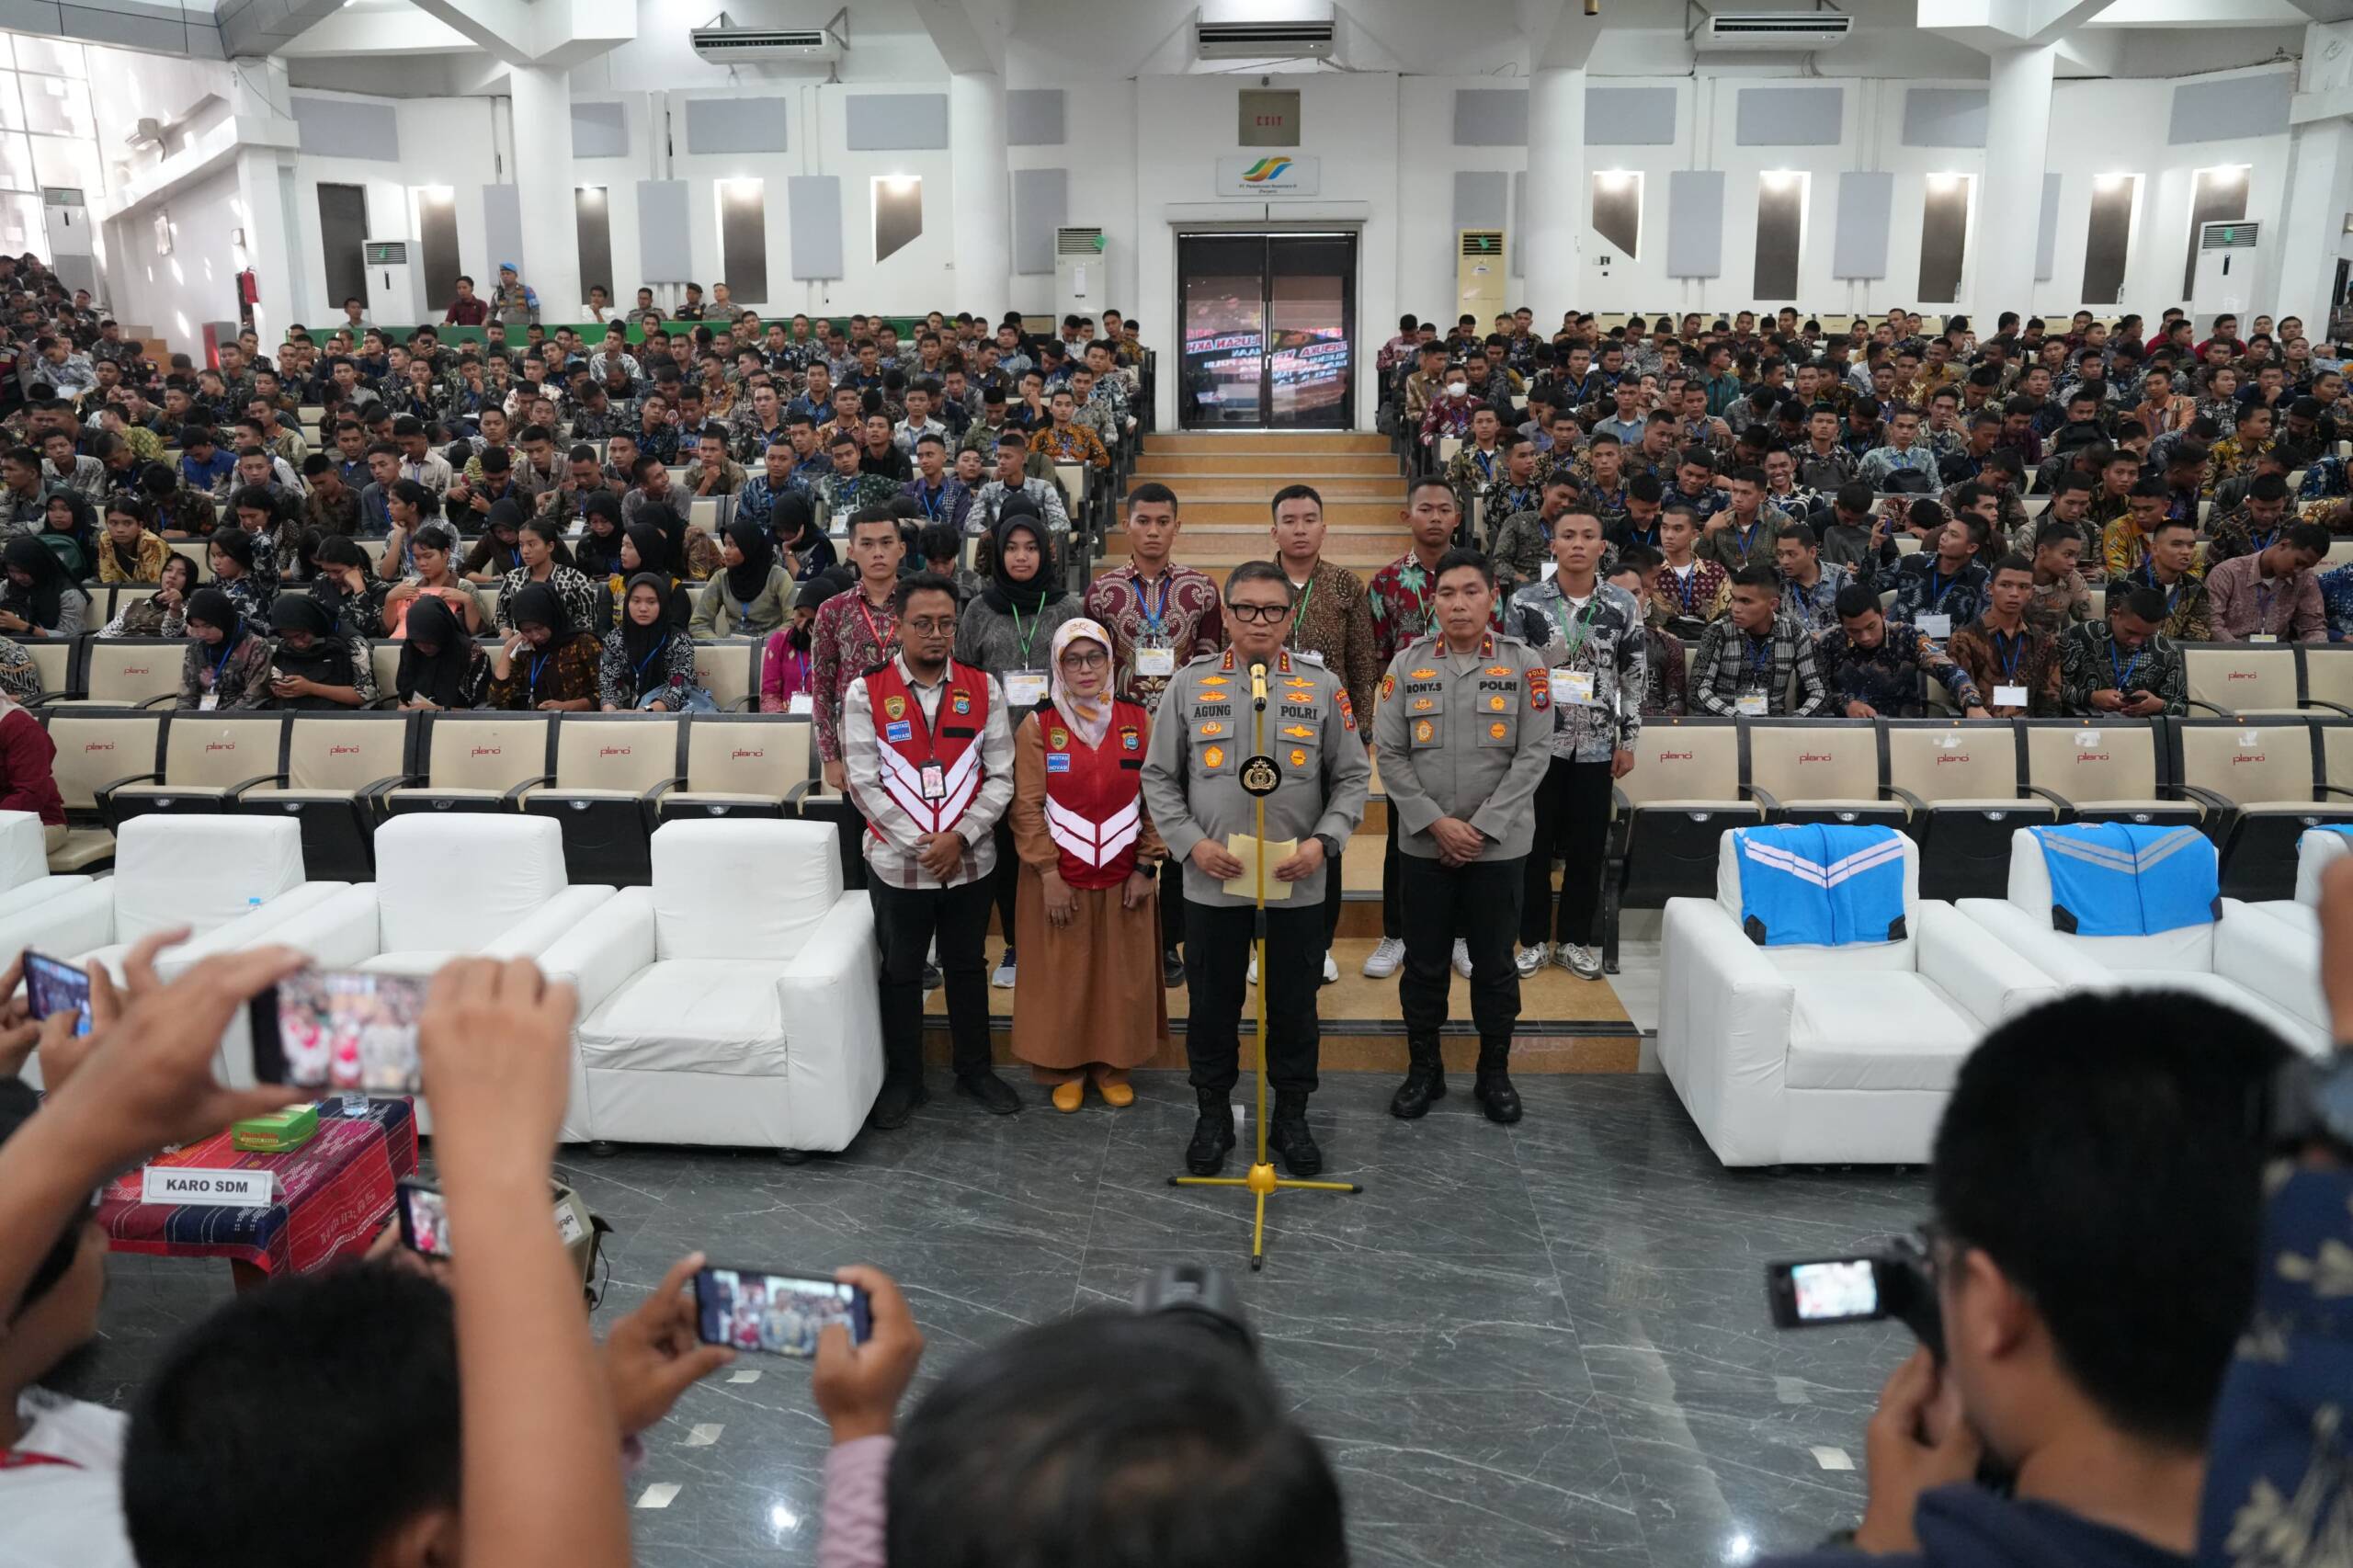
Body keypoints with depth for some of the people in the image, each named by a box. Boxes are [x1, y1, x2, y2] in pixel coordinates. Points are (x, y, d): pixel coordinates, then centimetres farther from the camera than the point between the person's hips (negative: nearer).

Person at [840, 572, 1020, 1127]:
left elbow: (1000, 776, -3)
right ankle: (903, 1079, 26)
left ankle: (975, 1070, 31)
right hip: (898, 863, -1)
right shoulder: (866, 692, -6)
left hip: (970, 861, 1)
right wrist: (918, 844, -15)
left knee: (967, 967, 15)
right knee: (901, 971, 12)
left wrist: (959, 836, -14)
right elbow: (864, 781, -9)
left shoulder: (983, 689, -1)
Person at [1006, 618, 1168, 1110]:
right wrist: (1048, 874, -11)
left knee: (1122, 974, 10)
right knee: (1061, 975, 8)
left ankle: (1112, 1064, 26)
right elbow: (1027, 807, -6)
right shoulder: (1038, 725, -5)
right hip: (1060, 879, -1)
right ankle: (1066, 1067, 24)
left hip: (1125, 878, 2)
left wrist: (1146, 866, -3)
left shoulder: (1138, 720, 0)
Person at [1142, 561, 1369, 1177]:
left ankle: (1291, 1116, 29)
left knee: (1294, 1007, 12)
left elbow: (1353, 776, 5)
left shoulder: (1323, 687, 2)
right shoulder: (1190, 685, 1)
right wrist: (1191, 843, -8)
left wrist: (1323, 841, -9)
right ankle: (1213, 1115, 29)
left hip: (1298, 887, 0)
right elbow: (1158, 776, 5)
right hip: (1211, 886, 0)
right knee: (1212, 1007, 12)